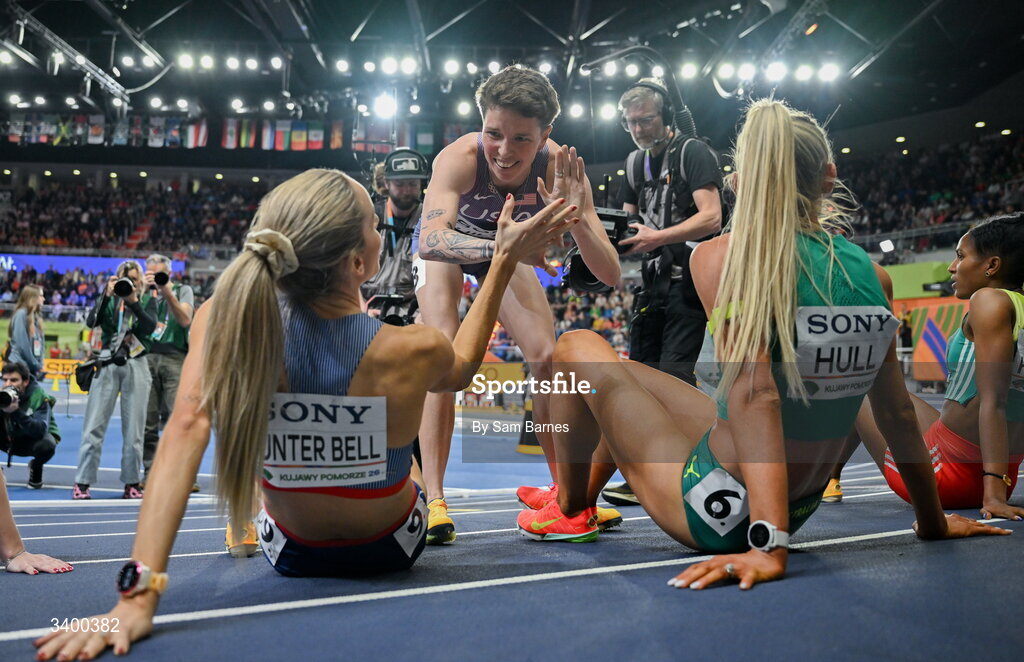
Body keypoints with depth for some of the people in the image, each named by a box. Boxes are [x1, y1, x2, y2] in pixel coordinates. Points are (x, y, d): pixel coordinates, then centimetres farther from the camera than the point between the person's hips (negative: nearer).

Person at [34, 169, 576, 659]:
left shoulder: (225, 322, -28)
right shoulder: (412, 352, -30)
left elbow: (186, 431, -39)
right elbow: (459, 370, -8)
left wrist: (139, 589, -40)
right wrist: (504, 263, -8)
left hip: (292, 555, 1)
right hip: (393, 551, 0)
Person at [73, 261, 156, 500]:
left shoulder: (147, 302, 9)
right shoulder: (109, 301, 11)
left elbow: (150, 327, -10)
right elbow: (92, 321, -7)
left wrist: (133, 301, -17)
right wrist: (107, 295, -14)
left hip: (136, 367, 0)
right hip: (108, 366, 1)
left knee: (133, 428, 2)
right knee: (94, 425, -3)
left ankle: (131, 483, 9)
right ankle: (82, 483, 2)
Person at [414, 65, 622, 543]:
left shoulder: (559, 167, -32)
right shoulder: (459, 158, -38)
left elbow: (610, 276, -36)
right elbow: (430, 240, -54)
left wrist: (575, 219, -53)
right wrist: (502, 246, -70)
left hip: (508, 250, 3)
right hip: (450, 246, -2)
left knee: (547, 358, -5)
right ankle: (433, 499, -15)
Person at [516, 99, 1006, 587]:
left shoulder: (721, 257, -19)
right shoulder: (873, 276, -2)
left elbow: (754, 392, -29)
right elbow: (898, 413, 4)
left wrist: (770, 546, -31)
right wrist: (933, 523, 16)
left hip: (718, 510, -6)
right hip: (802, 506, 7)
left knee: (577, 348, 10)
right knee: (618, 372, 25)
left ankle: (570, 513, 27)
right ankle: (584, 492, 47)